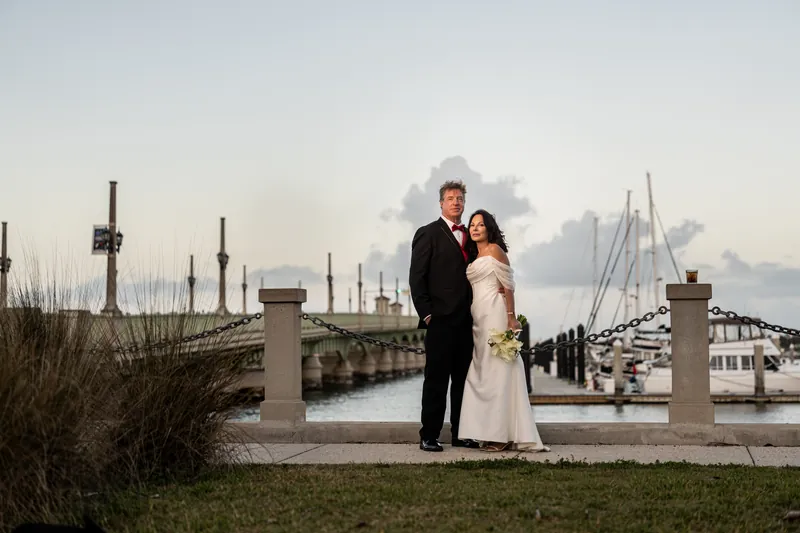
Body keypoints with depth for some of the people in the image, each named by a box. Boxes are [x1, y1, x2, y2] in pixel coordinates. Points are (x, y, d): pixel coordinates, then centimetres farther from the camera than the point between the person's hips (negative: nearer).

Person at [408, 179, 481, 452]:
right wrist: (426, 313, -12)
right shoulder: (428, 234, -2)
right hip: (440, 320, -6)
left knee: (462, 379, 9)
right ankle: (429, 436, 3)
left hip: (465, 320, 6)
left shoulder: (468, 236, 16)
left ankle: (460, 434, 16)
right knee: (436, 380, -3)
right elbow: (416, 277, -7)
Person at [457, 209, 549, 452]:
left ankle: (504, 435, -9)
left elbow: (508, 286, -9)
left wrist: (511, 318, -17)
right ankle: (493, 433, 8)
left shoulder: (494, 250, -4)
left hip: (495, 314, -9)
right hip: (479, 318, 9)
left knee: (497, 370, -9)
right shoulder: (474, 256, 19)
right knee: (483, 372, 6)